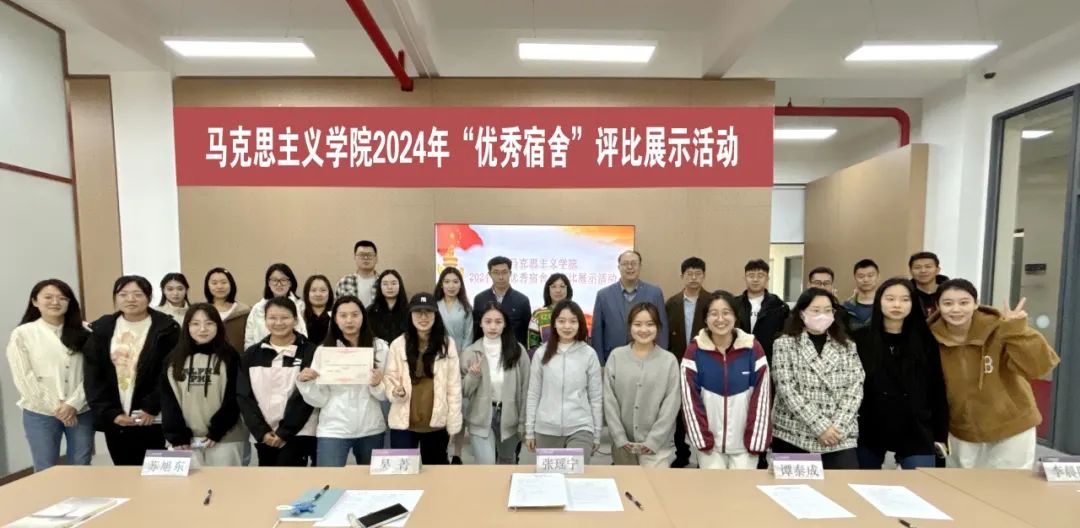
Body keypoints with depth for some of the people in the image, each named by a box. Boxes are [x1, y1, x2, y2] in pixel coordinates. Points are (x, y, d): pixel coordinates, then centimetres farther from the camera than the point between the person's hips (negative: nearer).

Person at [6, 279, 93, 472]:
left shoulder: (83, 332, 2)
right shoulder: (22, 334, -2)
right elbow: (24, 378, -5)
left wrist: (73, 404, -12)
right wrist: (56, 408, -9)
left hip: (81, 411, 1)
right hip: (41, 413, -1)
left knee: (82, 469, 10)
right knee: (45, 471, 9)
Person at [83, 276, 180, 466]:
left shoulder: (167, 329, -4)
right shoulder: (100, 330, 7)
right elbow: (92, 376, 4)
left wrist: (151, 408, -15)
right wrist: (111, 413, -6)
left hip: (156, 419, -3)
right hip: (114, 421, 4)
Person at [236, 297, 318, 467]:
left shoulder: (310, 352, -3)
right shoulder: (251, 354, 8)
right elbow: (244, 396, 3)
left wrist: (284, 432, -11)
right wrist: (261, 431, -6)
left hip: (298, 433, -4)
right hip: (263, 435, 4)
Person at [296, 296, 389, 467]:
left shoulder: (380, 347, -2)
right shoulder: (323, 350, -3)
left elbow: (385, 395, 2)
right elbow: (319, 400, -2)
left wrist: (377, 384, -18)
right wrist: (304, 382, -17)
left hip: (371, 429, 2)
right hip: (333, 430, -1)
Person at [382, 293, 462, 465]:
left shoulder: (447, 344, -3)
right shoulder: (398, 344, -3)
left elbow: (454, 386, -2)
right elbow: (389, 378, 1)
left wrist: (453, 424, -3)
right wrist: (396, 392, -21)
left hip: (436, 423, 0)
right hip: (403, 422, 0)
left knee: (436, 469, 16)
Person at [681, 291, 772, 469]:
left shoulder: (753, 348, -5)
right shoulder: (694, 350, -6)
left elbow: (761, 397, -4)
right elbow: (690, 398, -5)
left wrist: (755, 441, -5)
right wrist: (703, 439, -7)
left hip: (745, 442, 0)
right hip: (709, 442, 0)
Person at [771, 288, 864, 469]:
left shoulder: (847, 346, 10)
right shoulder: (784, 344, -2)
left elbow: (855, 388, 2)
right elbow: (787, 389, -10)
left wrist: (838, 426, -10)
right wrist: (820, 426, -14)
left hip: (841, 437, 3)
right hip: (793, 436, -2)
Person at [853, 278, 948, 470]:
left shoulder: (926, 340, 1)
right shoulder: (860, 339, -4)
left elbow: (937, 389, 4)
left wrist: (940, 434, 4)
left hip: (916, 434, 1)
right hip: (869, 432, 0)